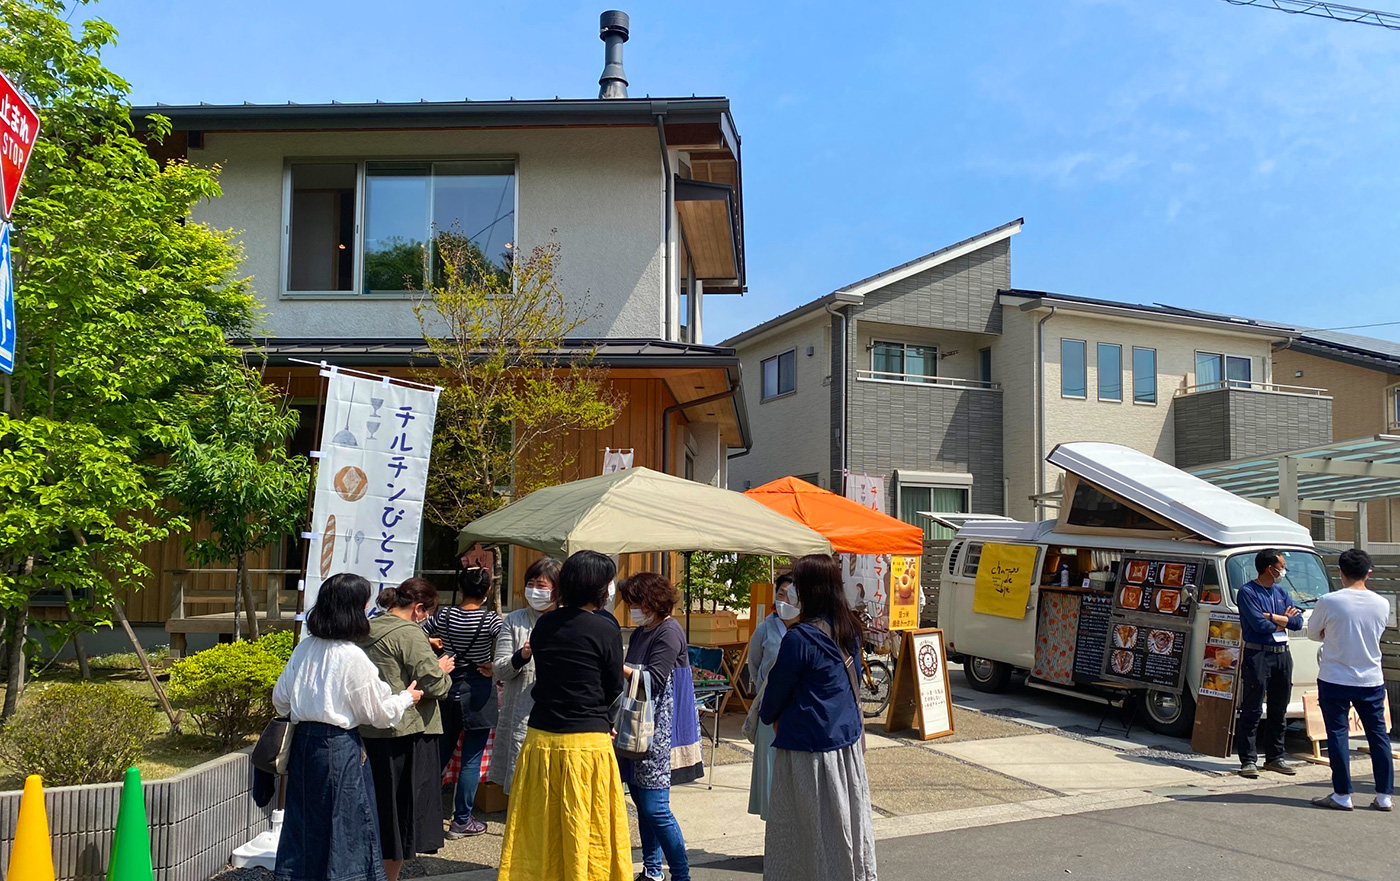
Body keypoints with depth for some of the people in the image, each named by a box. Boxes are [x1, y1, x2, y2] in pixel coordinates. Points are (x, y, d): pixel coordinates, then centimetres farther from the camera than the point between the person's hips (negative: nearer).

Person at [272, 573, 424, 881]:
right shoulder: (353, 657, -17)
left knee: (302, 821, 17)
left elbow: (280, 698, 12)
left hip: (303, 741, 7)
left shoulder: (304, 648, 1)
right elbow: (378, 712, -8)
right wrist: (406, 698, 9)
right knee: (344, 825, 5)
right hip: (340, 748, -7)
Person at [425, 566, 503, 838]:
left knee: (441, 752, 19)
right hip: (478, 691, -4)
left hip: (448, 687, 4)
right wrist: (495, 669, -7)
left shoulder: (444, 615, -3)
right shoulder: (490, 620, -13)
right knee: (472, 759, 5)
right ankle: (461, 821, 11)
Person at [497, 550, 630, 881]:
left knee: (539, 830, 14)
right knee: (587, 835, 6)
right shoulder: (604, 629, -11)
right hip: (587, 743, -5)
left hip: (540, 739, 5)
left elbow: (544, 680, 11)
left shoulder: (543, 625, 5)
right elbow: (613, 689, -3)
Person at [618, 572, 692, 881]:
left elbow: (653, 680, -18)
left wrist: (616, 665, -18)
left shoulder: (669, 632, -11)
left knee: (655, 807, -8)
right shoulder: (640, 631, 16)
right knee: (641, 803, 13)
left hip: (657, 729, -9)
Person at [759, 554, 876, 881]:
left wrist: (768, 716, 13)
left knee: (806, 828, 5)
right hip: (848, 740, 8)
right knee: (848, 822, 16)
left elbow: (777, 687, -9)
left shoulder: (800, 637, -21)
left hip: (807, 746, -7)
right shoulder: (849, 629, 3)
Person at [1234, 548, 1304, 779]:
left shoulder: (1281, 593, 15)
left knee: (1279, 710, 13)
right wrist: (1284, 620, -1)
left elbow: (1298, 622, 4)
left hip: (1282, 655, 7)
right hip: (1258, 655, -7)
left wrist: (1272, 617, -10)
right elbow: (1259, 624, -17)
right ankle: (1248, 760, -1)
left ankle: (1274, 758, 23)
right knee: (1252, 711, -5)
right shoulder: (1247, 592, -7)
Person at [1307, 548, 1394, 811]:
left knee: (1338, 735, 3)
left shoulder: (1328, 602, -14)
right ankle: (1385, 796, 16)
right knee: (1378, 735, 12)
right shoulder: (1382, 604, -2)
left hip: (1335, 680, -4)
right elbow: (1375, 635, 13)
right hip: (1372, 679, 4)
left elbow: (1312, 633, 0)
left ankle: (1342, 795, 7)